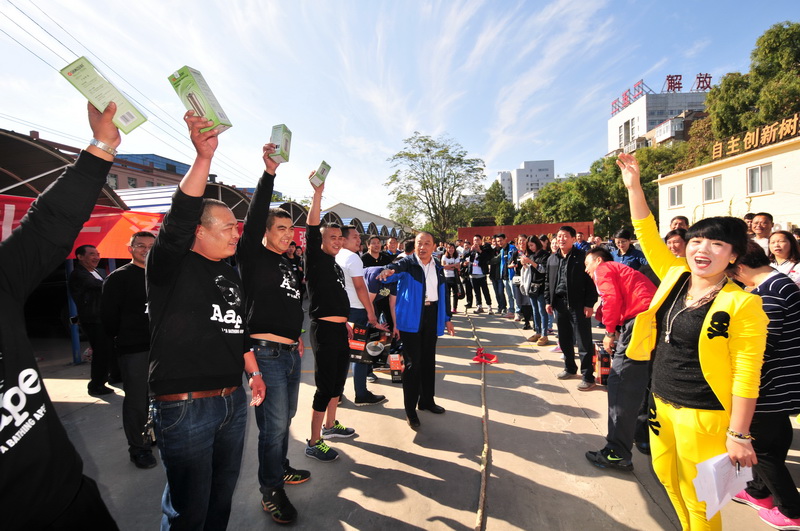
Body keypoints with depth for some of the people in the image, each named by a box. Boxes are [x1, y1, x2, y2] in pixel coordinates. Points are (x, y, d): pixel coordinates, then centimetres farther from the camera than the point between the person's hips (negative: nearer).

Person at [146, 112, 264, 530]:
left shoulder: (229, 274, 11)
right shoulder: (171, 265, -9)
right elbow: (178, 218, -29)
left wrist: (253, 373, 19)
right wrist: (204, 157, -37)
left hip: (233, 401, 7)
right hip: (184, 406, -7)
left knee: (223, 495, 22)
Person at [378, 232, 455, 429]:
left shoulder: (438, 267, 10)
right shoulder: (407, 264, -8)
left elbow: (442, 293, 16)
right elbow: (396, 268, -31)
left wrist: (447, 318, 16)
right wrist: (389, 272, -55)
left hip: (431, 316, 6)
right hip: (411, 318, -5)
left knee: (428, 361, 15)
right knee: (412, 363, -2)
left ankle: (427, 400, 32)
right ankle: (410, 409, 11)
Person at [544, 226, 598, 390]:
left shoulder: (582, 257, -6)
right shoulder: (552, 259, 11)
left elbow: (590, 282, -9)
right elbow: (548, 282, 16)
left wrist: (589, 304, -13)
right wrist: (548, 301, 10)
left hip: (578, 304, -5)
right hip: (559, 303, 6)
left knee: (583, 341, -1)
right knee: (564, 339, 15)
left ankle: (587, 376, 7)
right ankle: (570, 368, 32)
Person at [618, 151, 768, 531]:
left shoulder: (742, 304, -17)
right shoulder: (676, 278, -2)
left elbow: (747, 374, -16)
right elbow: (648, 236, 1)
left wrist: (738, 435, -15)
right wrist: (634, 186, -2)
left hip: (703, 415, -6)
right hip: (662, 403, 6)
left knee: (698, 499, 12)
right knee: (667, 476, 24)